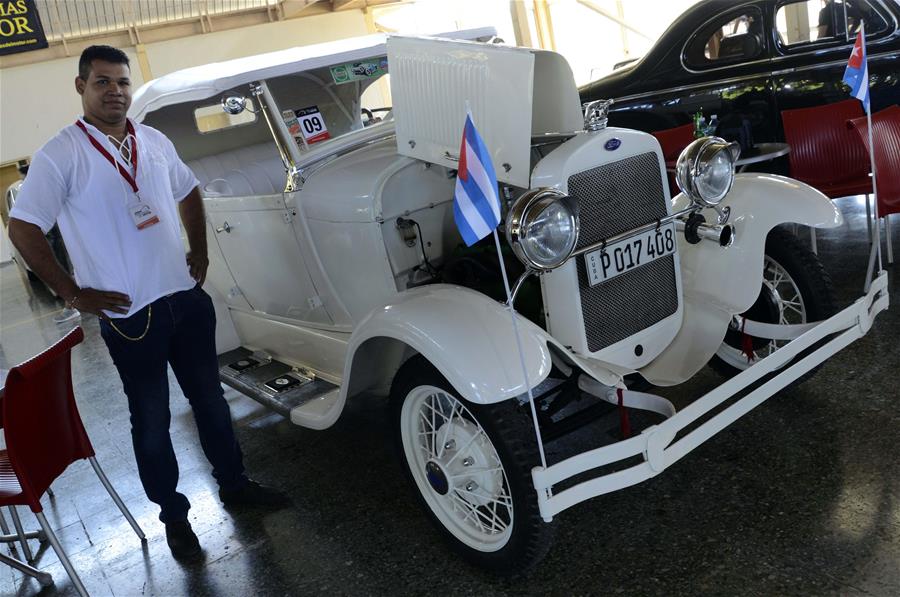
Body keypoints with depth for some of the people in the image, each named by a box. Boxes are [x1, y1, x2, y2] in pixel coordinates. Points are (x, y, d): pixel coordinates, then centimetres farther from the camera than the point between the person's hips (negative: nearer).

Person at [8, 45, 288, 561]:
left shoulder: (155, 142, 6)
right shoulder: (61, 155, -11)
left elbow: (188, 194, 22)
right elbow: (23, 229, -12)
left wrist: (200, 252, 13)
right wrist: (74, 294, -12)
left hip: (187, 298, 5)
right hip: (129, 315, -5)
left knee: (210, 398, 16)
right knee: (152, 420, 7)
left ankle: (234, 484, 35)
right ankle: (174, 514, 25)